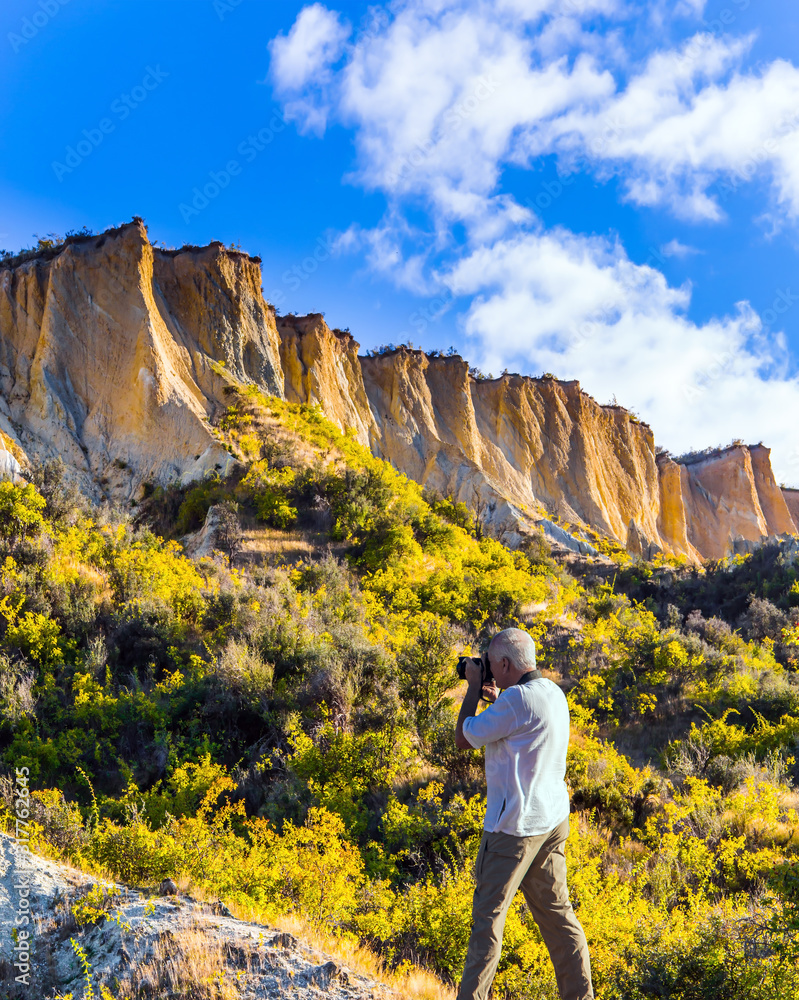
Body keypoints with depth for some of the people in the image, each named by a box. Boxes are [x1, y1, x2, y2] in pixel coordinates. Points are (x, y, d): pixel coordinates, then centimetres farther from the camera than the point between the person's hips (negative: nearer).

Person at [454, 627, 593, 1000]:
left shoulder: (518, 698, -20)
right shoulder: (553, 692, 9)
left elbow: (464, 738, -10)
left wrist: (473, 687, 0)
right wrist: (495, 699, 19)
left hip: (515, 825, -9)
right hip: (552, 819, 9)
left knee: (488, 916, 0)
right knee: (556, 911, 14)